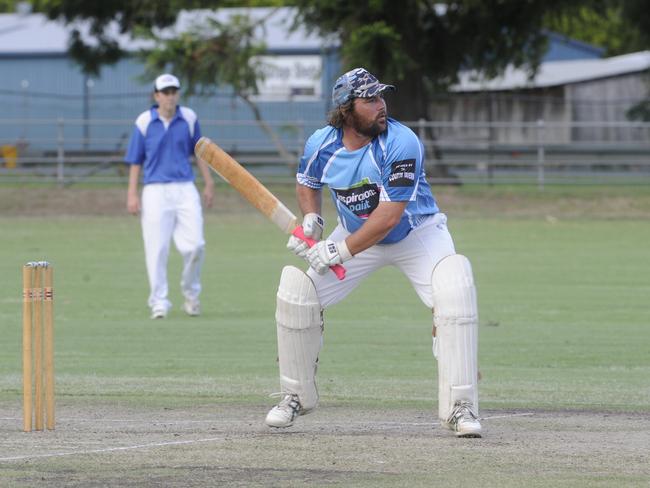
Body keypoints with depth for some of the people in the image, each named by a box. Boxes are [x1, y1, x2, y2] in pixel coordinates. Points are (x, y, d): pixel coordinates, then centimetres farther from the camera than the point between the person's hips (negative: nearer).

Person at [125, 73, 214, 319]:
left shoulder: (189, 118, 6)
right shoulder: (144, 122, 0)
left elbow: (198, 152, 17)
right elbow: (135, 160, 4)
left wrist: (209, 183, 15)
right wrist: (132, 194, -1)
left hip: (185, 189, 2)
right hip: (155, 190, -2)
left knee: (194, 246, -6)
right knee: (157, 249, -6)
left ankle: (191, 293, 17)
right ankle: (159, 302, 2)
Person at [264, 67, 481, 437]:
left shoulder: (401, 144, -30)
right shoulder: (322, 145, -15)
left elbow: (390, 214, -33)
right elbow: (307, 183, 9)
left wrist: (342, 251, -32)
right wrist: (312, 219, -11)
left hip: (418, 235, -4)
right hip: (356, 233, 4)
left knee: (455, 291, -30)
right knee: (296, 292, -10)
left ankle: (460, 407, -25)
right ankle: (296, 397, 11)